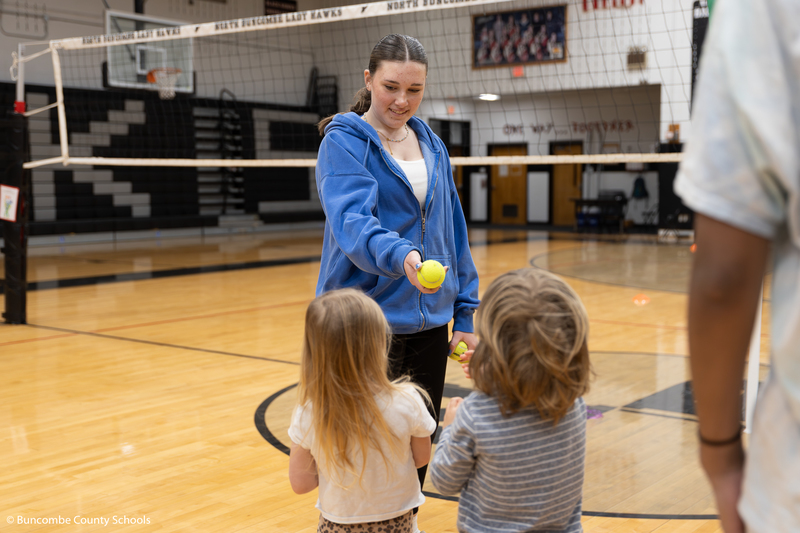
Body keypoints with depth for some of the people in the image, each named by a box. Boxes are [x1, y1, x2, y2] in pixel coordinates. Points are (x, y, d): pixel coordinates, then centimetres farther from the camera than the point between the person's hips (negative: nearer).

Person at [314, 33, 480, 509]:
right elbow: (351, 219, -24)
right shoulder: (344, 141, -7)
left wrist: (465, 313, 8)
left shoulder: (432, 146, 10)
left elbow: (453, 232, 12)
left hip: (429, 323, 5)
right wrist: (400, 255, -43)